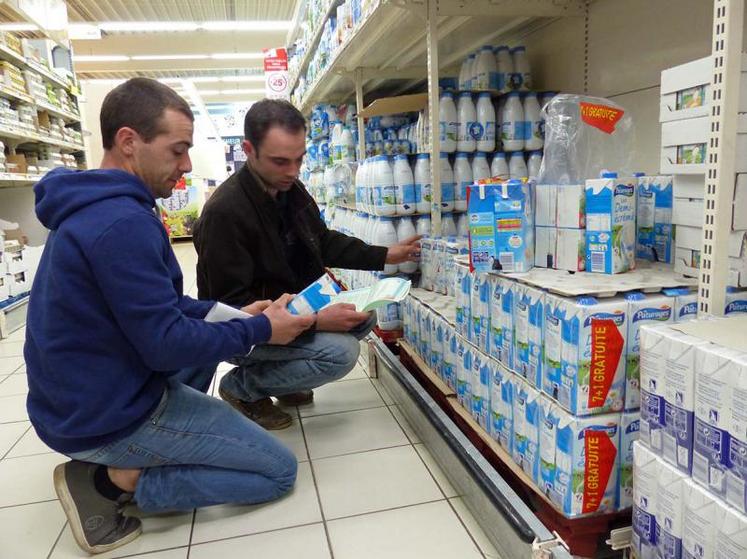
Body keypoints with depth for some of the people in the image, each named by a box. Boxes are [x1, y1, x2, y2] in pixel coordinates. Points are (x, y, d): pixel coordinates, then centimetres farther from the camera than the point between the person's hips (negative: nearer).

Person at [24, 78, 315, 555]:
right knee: (280, 471, -1)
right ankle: (114, 479, -4)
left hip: (82, 397, 9)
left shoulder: (92, 207, 6)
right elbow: (168, 346, -25)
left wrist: (232, 314, 4)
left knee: (206, 329, 29)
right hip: (109, 417, -9)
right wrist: (260, 330, -12)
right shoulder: (123, 221, -27)